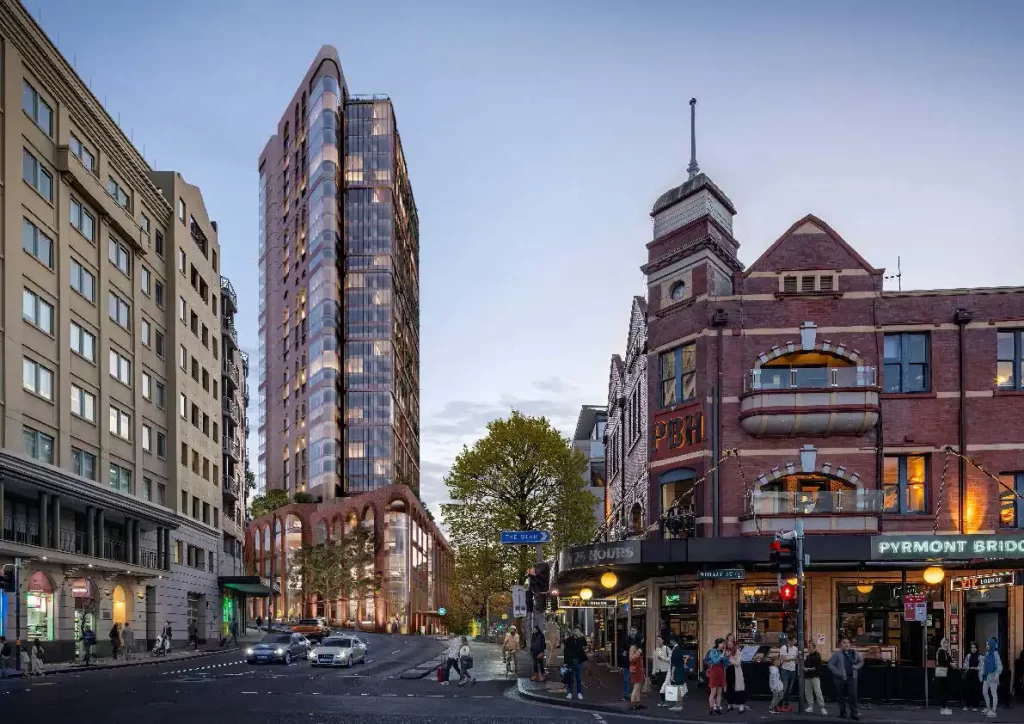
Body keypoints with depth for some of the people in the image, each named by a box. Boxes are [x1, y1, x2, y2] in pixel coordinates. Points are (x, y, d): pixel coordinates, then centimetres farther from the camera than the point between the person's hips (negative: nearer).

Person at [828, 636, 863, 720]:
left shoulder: (854, 653, 7)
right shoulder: (836, 654, -5)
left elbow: (861, 661, 21)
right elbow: (831, 665, -6)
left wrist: (856, 667, 3)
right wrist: (838, 673, -13)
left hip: (852, 677, 2)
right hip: (840, 678, -2)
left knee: (853, 696, -6)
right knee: (841, 696, 7)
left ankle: (854, 713, 0)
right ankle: (842, 712, 20)